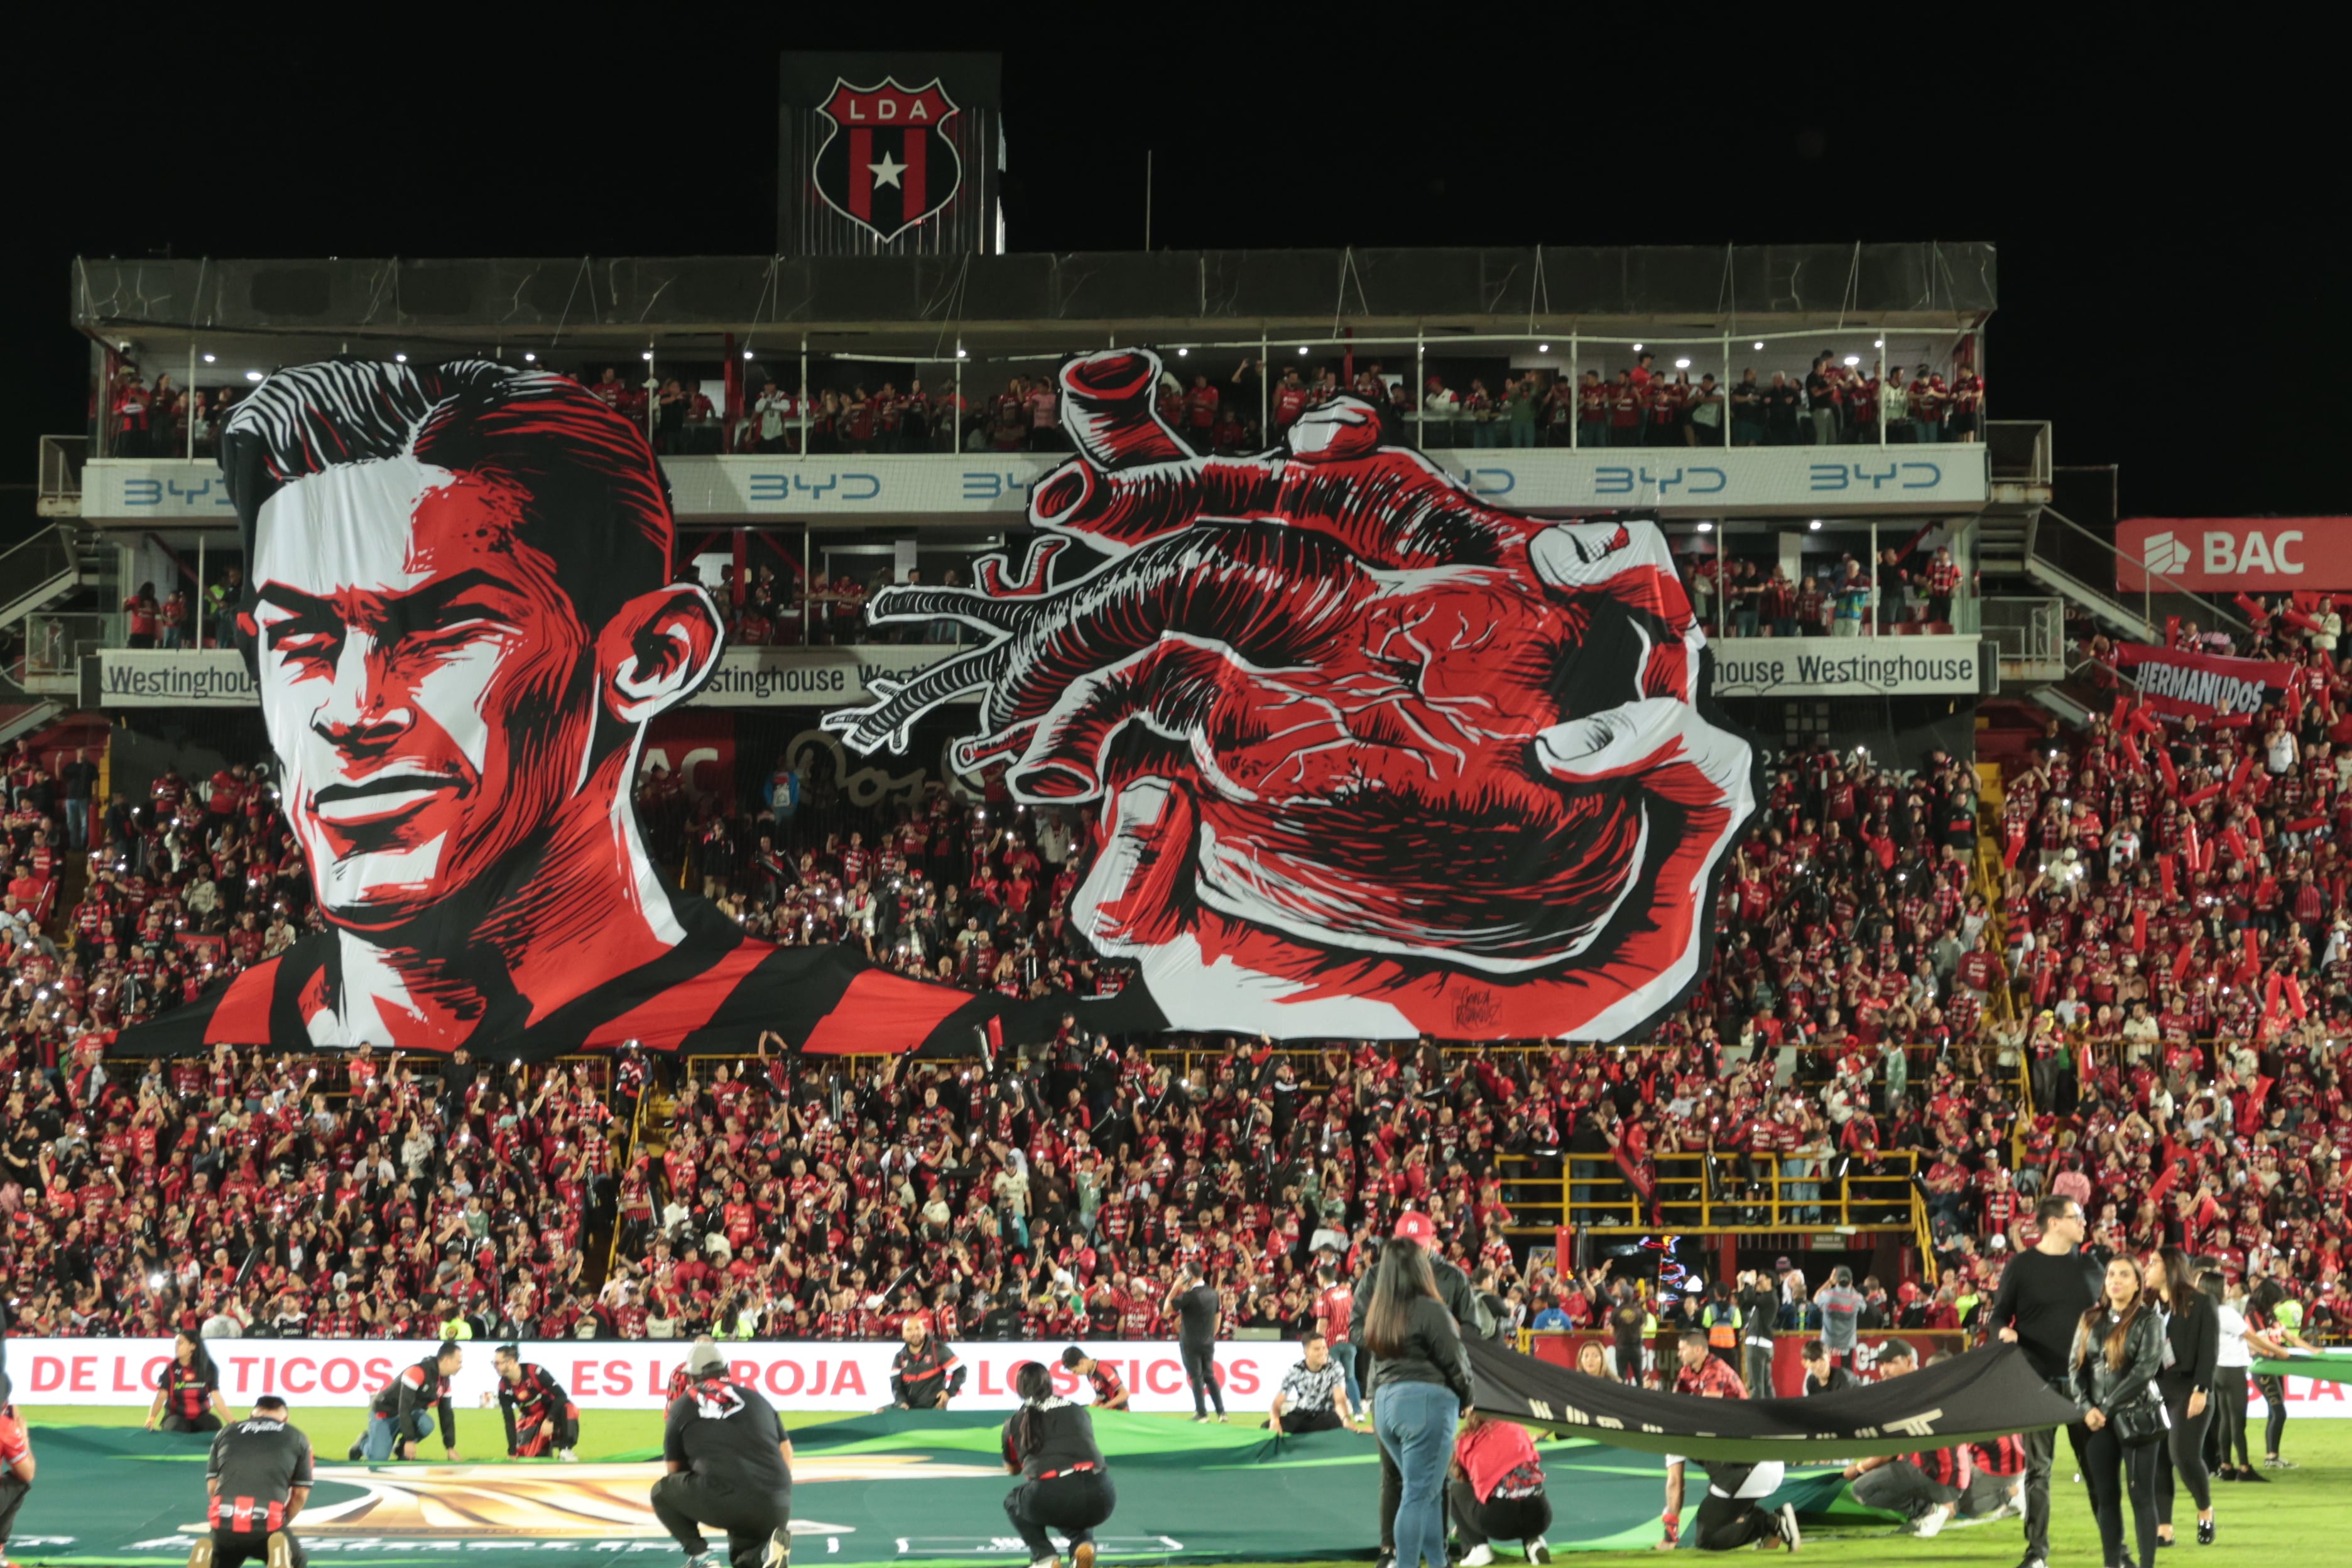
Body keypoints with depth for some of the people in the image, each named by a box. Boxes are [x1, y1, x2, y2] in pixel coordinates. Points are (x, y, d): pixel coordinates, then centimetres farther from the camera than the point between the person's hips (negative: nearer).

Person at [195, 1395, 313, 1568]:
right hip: (270, 1523, -2)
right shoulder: (297, 1438, 17)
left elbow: (212, 1487, 19)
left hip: (224, 1522, 2)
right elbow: (300, 1494, 17)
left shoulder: (226, 1432, 21)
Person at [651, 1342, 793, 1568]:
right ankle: (766, 1548, -3)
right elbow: (786, 1452, 27)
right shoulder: (756, 1396, 23)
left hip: (723, 1501, -4)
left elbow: (673, 1471, 25)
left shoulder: (681, 1406, 15)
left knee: (661, 1492, 23)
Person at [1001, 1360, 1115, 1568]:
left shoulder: (1015, 1422, 18)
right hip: (1100, 1496, 2)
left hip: (1051, 1498, -2)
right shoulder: (1079, 1411, 23)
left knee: (1013, 1501, 34)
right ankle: (1083, 1543, 8)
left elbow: (1012, 1469, 39)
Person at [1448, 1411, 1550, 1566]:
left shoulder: (1466, 1441, 17)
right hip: (1538, 1516, 3)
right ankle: (1535, 1543, 13)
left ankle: (1477, 1547, 8)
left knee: (1455, 1491, 27)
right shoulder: (1518, 1430, 21)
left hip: (1497, 1518, -3)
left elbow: (1463, 1482, 31)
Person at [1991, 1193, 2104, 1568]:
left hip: (2082, 1379, 2)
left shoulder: (2089, 1265, 8)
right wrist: (2003, 1331, -19)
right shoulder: (2022, 1266, -1)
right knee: (2038, 1467, 1)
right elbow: (1998, 1314, 2)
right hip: (2038, 1380, -2)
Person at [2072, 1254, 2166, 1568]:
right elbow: (2077, 1366, 8)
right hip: (2098, 1421, 4)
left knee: (2141, 1494, -4)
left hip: (2138, 1418, -4)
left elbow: (2146, 1369, -11)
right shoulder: (2091, 1320, 12)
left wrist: (2108, 1407, -13)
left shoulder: (2149, 1320, -2)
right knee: (2105, 1495, 6)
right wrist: (2087, 1407, -8)